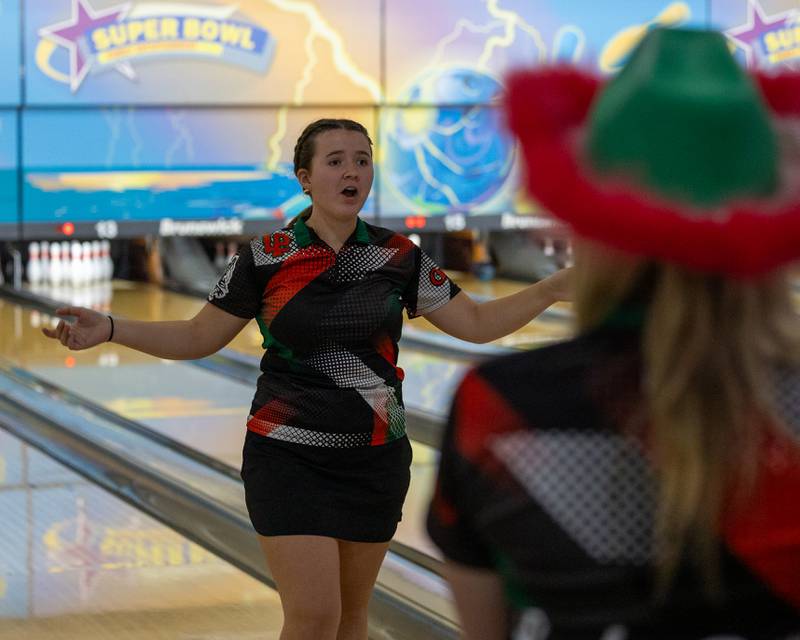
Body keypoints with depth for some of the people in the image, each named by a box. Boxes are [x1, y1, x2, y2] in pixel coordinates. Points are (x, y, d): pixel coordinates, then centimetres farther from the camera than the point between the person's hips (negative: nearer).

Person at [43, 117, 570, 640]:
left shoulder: (399, 257, 1)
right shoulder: (265, 258, -5)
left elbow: (476, 323, 7)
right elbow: (199, 337, 1)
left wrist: (552, 289, -4)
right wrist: (110, 329, -11)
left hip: (376, 459, 3)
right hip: (289, 457, -3)